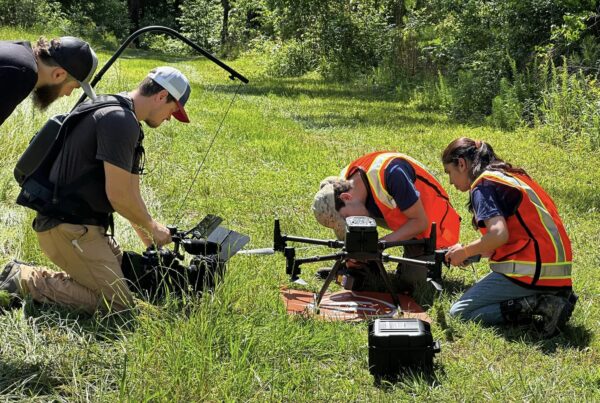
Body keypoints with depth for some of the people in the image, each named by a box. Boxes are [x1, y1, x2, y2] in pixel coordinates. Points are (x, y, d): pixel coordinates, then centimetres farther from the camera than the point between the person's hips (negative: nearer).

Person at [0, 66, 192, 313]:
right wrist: (151, 227, -2)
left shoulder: (120, 116, 17)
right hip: (67, 227, -11)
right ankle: (26, 280, -6)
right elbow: (118, 195, -18)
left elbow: (128, 191, 23)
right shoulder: (120, 120, -18)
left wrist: (147, 236, 23)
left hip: (81, 223, 11)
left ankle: (23, 274, 11)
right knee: (117, 302, -12)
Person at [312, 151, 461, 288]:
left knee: (411, 281, -11)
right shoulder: (345, 183, -14)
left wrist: (382, 242, -31)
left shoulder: (388, 173, -36)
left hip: (434, 227, -7)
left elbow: (420, 222, -27)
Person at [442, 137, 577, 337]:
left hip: (529, 272, -9)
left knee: (458, 313, -2)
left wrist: (465, 251, -5)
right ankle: (555, 296, 6)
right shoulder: (513, 175, 20)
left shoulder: (483, 184, -7)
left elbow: (499, 234, -22)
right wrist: (475, 254, 16)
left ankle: (535, 306, -14)